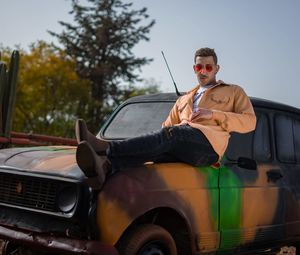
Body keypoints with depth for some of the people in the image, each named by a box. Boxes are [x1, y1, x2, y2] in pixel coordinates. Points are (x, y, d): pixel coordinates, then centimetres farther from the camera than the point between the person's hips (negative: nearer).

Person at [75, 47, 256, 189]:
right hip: (179, 149, 4)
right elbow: (167, 126, 28)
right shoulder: (184, 99, 37)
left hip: (209, 145, -4)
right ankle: (106, 167, -60)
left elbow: (250, 122, 10)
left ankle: (106, 149, -52)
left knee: (170, 135, -35)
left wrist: (213, 114, -2)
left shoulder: (234, 92, 24)